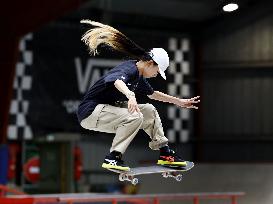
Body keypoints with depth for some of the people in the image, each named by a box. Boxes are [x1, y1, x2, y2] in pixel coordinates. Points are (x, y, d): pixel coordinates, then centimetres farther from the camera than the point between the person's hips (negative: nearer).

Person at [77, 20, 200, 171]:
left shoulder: (139, 76, 11)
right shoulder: (129, 69, -20)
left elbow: (152, 94, 30)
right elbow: (118, 81, -45)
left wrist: (180, 102, 32)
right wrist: (130, 95, -66)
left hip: (109, 107, 10)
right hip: (90, 112, -10)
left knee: (149, 110, 12)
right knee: (135, 117, -30)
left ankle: (164, 153, 18)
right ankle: (113, 158, -24)